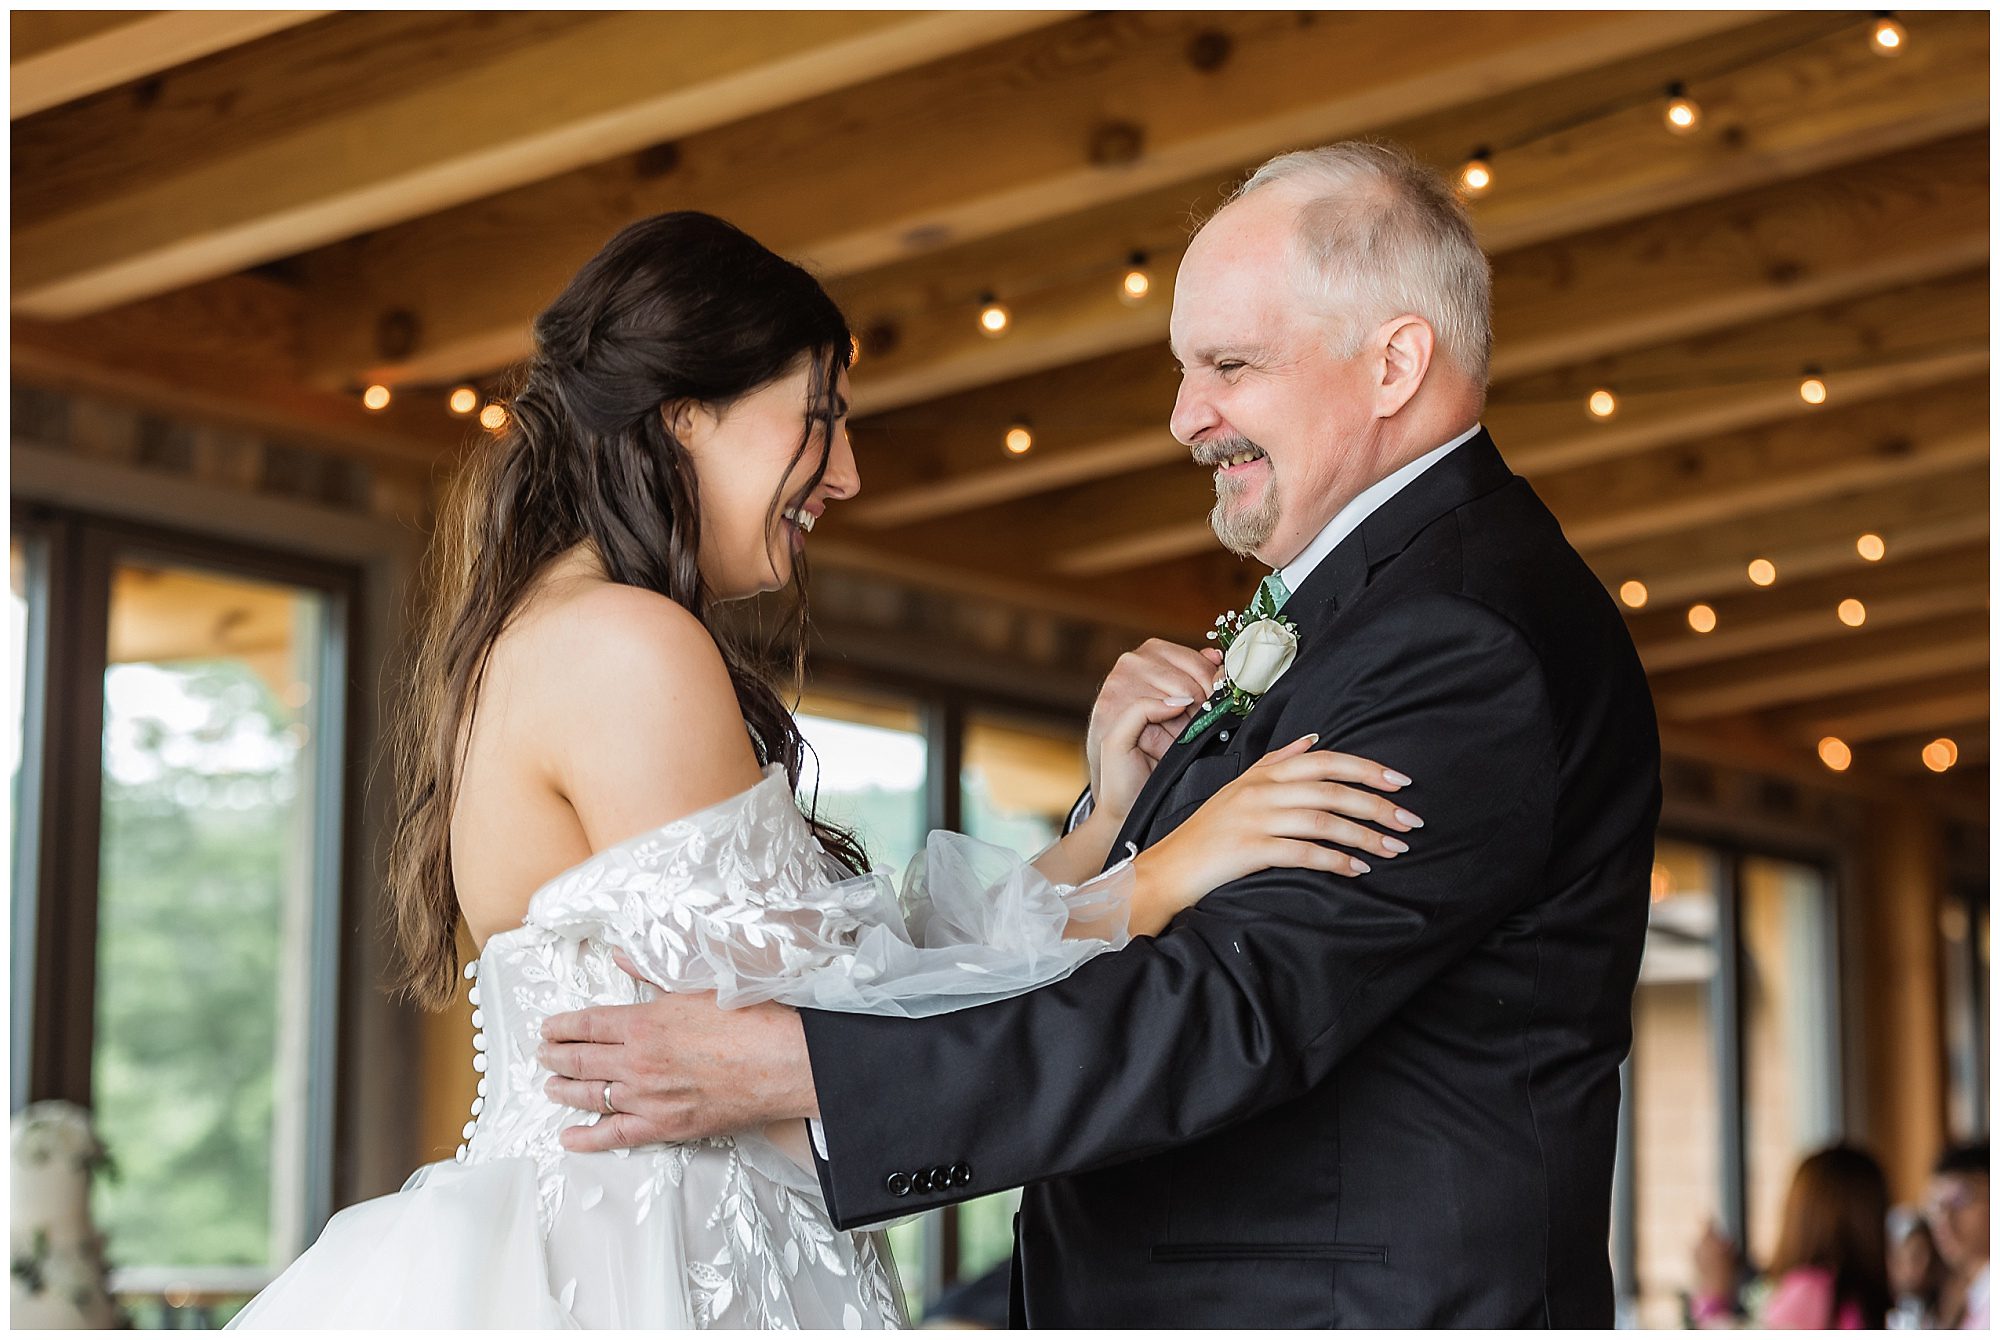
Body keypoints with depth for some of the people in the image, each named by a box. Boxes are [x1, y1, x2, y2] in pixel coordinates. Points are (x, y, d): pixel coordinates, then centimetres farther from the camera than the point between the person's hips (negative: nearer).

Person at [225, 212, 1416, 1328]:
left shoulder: (542, 638, 14)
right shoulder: (626, 644, -14)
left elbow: (854, 950, 9)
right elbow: (802, 1034, -17)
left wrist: (1106, 824, 7)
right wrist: (1154, 883, -13)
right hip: (625, 1285, -9)